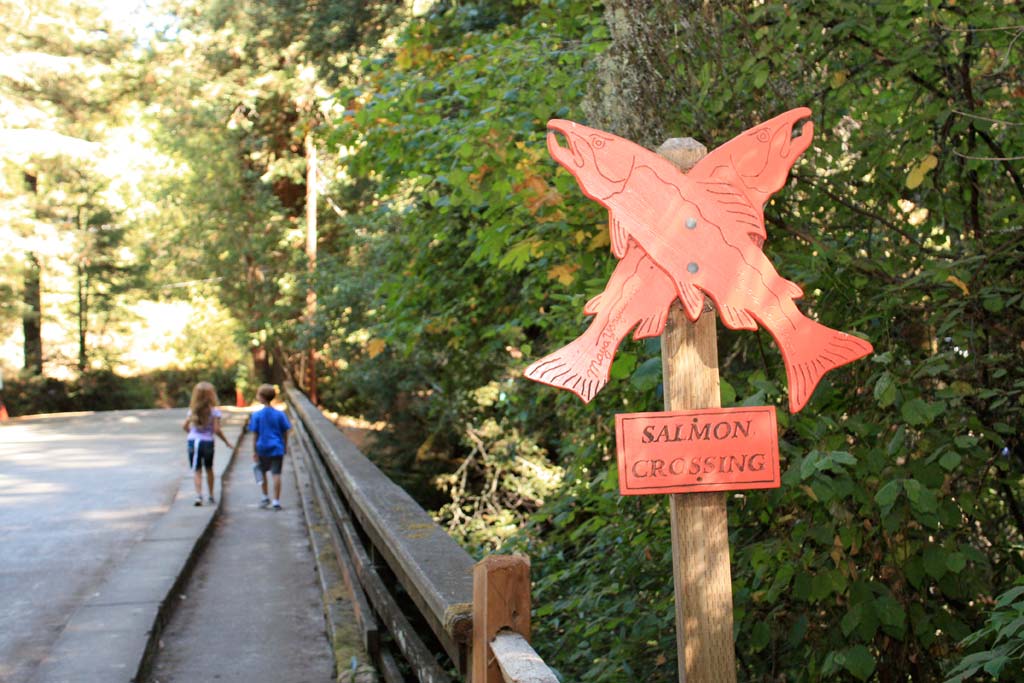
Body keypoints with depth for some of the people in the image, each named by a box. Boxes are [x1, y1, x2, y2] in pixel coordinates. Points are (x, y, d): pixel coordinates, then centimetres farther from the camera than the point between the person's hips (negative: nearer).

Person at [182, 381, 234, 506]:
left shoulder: (192, 410, 3)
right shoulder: (214, 411, -7)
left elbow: (185, 426, 3)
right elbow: (217, 430, -11)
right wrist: (227, 442, 0)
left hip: (193, 441, 1)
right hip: (207, 442, -1)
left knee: (197, 470, 2)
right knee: (209, 469, 17)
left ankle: (198, 495, -17)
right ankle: (211, 496, 26)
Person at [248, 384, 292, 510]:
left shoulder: (257, 415, -7)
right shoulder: (280, 414, -3)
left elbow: (255, 435, -6)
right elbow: (285, 433, 2)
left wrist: (254, 451, -1)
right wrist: (285, 447, 15)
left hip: (262, 448, 0)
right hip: (277, 448, 0)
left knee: (262, 472, 19)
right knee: (276, 474, 1)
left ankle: (265, 497, 27)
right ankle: (276, 501, 0)